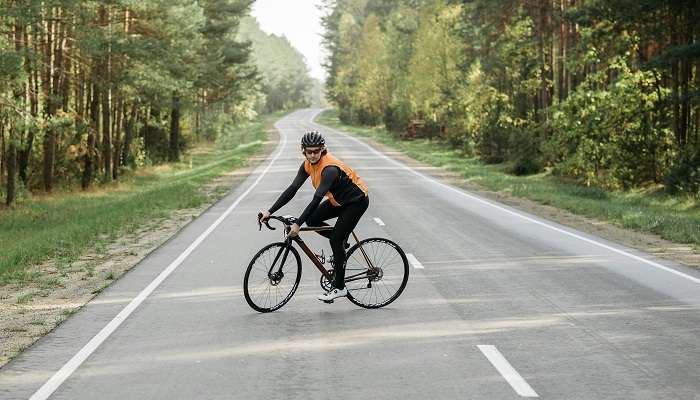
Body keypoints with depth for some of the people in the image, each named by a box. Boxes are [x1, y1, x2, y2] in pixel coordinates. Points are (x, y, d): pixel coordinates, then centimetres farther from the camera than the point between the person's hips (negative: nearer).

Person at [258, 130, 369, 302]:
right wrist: (270, 211, -18)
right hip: (338, 200, 8)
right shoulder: (308, 164, -9)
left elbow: (316, 199, -37)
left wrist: (298, 224, -39)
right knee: (312, 220, -6)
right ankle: (341, 242, 16)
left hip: (357, 200, -8)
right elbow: (292, 189, -11)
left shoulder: (329, 168, -32)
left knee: (335, 239, -12)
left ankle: (339, 287, -2)